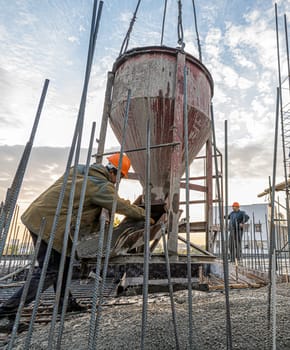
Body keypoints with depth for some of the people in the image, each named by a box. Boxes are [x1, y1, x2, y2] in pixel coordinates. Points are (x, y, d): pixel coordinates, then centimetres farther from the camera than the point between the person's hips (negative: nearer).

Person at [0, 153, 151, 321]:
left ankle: (66, 301, 30)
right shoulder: (101, 186, -16)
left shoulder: (79, 169, 8)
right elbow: (123, 207, -9)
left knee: (63, 259, 18)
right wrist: (145, 215, 7)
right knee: (49, 271, 1)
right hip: (48, 223, -10)